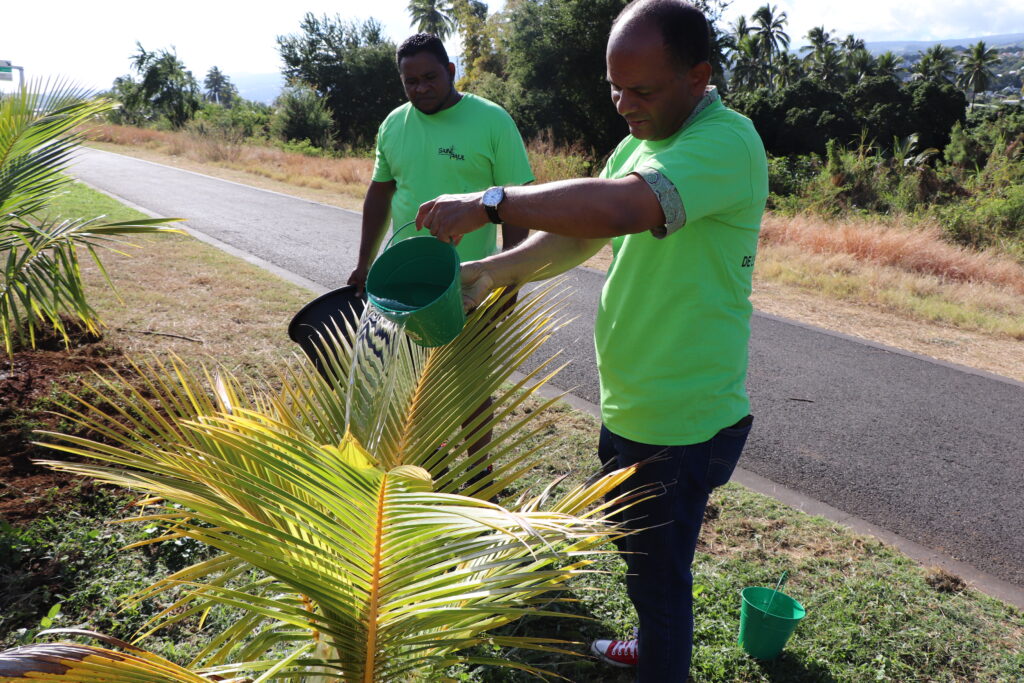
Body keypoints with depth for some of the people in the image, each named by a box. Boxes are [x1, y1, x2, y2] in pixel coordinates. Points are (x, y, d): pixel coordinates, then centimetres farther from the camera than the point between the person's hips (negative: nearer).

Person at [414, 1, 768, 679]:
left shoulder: (727, 142, -23)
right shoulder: (641, 142, 9)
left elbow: (616, 207, -39)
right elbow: (576, 236, 7)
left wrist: (491, 201, -29)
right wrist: (490, 273, -8)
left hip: (681, 422, -9)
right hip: (632, 402, 10)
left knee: (658, 571, 8)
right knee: (634, 546, 27)